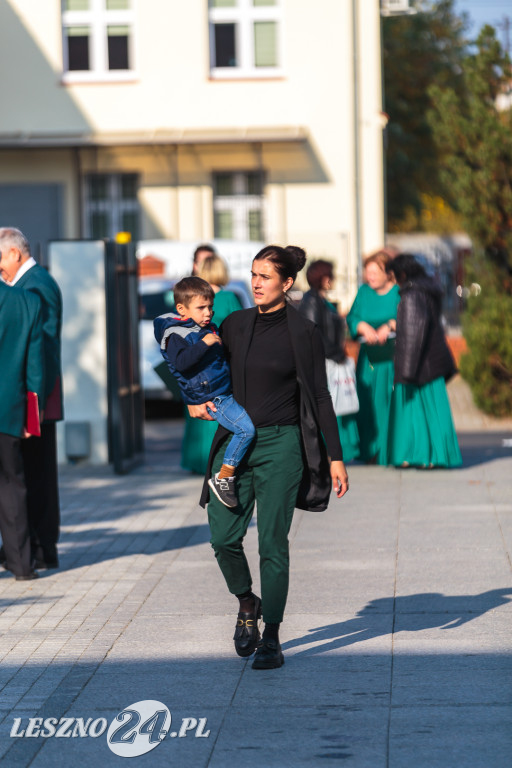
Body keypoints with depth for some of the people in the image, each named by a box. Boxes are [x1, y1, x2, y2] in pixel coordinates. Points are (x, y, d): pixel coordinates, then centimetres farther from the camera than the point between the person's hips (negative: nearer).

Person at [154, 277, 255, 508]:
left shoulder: (209, 329, 14)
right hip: (211, 399, -10)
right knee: (246, 428, -25)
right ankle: (223, 478, -17)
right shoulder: (176, 334, -12)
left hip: (227, 391, 10)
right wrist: (203, 343, -30)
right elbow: (180, 362, -28)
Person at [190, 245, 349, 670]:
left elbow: (319, 397, -3)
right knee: (223, 536, -2)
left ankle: (271, 639, 6)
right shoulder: (235, 325, 8)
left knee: (272, 542, -4)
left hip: (280, 445, -4)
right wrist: (197, 402, 1)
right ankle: (247, 604, 26)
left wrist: (335, 457, -5)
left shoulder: (303, 333, -5)